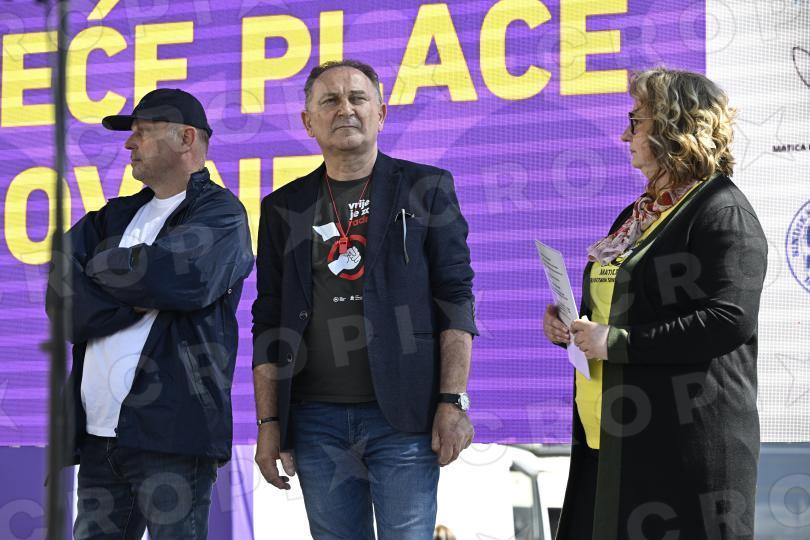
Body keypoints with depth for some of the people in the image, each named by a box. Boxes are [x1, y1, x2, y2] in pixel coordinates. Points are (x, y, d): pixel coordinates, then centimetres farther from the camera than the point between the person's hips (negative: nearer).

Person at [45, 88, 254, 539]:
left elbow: (175, 274, -17)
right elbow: (62, 302, 6)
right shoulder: (114, 218, 21)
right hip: (99, 435, 6)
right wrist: (137, 301, -9)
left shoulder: (220, 214, 3)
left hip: (172, 435, -6)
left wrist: (101, 267, 1)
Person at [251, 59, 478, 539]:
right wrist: (268, 422, 4)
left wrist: (454, 400, -9)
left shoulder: (427, 189, 5)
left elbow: (455, 300, 0)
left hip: (402, 414, -2)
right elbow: (269, 323, 11)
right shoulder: (285, 209, 11)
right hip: (316, 419, 3)